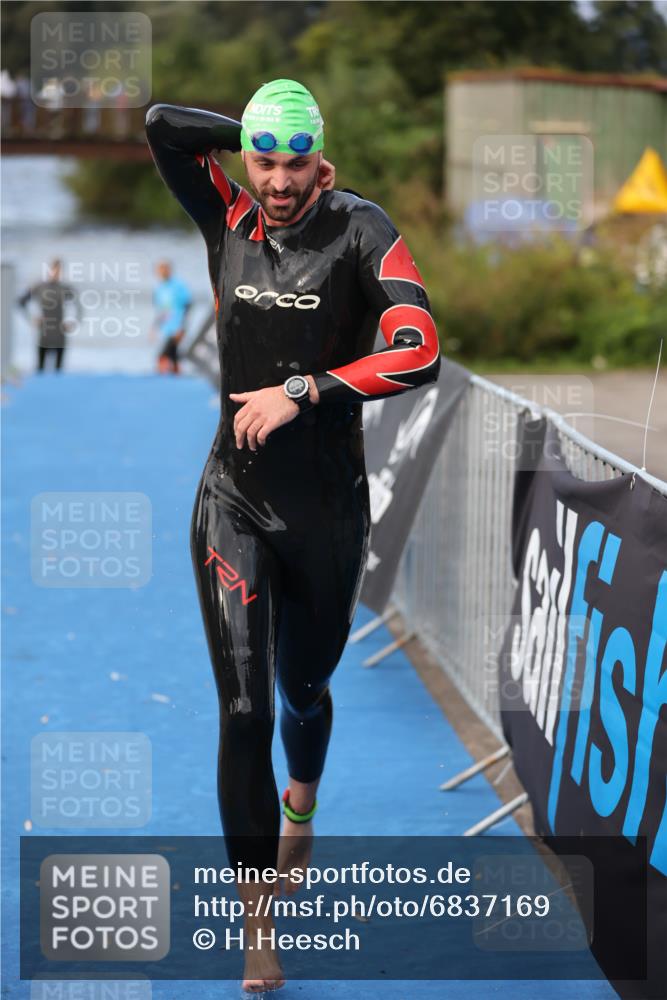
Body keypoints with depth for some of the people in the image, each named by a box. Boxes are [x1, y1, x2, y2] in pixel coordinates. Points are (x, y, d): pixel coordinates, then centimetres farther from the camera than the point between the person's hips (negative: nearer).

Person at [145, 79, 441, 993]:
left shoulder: (360, 231, -11)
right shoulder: (229, 221, -2)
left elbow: (419, 356, -23)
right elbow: (164, 124, -4)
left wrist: (301, 392, -24)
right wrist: (257, 134, -2)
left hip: (329, 508, -1)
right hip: (236, 500, 1)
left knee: (304, 688, 20)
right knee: (244, 709, -8)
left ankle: (300, 809, 55)